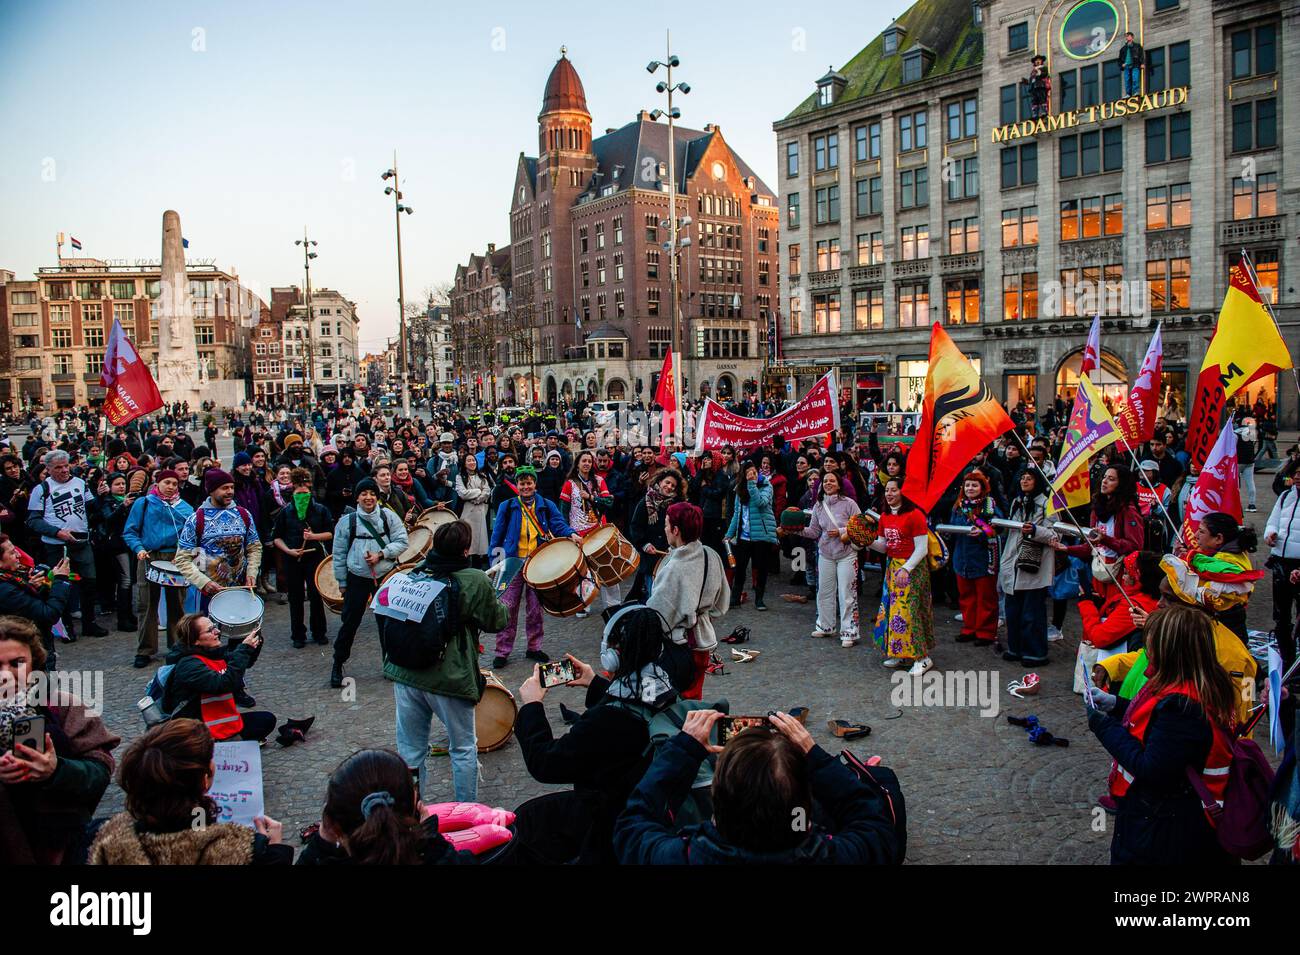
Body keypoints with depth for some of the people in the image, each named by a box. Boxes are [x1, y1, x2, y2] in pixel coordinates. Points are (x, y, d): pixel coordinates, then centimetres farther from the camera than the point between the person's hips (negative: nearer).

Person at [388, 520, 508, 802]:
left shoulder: (417, 571, 3)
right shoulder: (476, 582, -11)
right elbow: (496, 621, 1)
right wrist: (505, 604, 22)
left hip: (404, 674, 4)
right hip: (449, 679, -4)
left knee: (410, 751, 15)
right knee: (463, 749, 16)